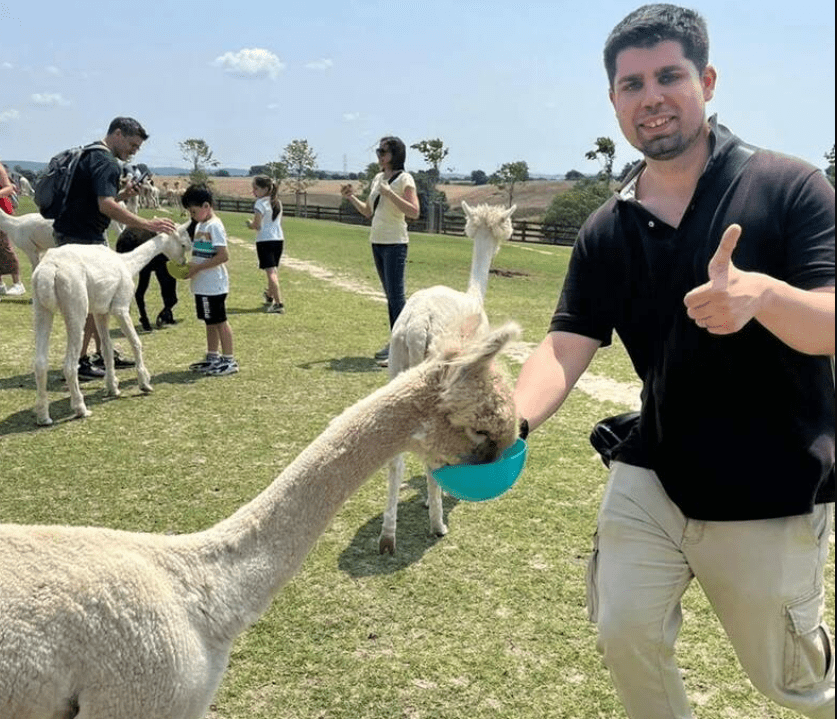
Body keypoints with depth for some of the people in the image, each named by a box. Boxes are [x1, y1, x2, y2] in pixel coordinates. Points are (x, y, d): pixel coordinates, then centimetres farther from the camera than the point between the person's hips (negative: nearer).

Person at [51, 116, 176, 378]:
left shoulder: (91, 156, 16)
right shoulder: (106, 162, -17)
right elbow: (106, 207, -29)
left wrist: (123, 194, 7)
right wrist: (147, 224, -29)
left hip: (88, 236, 11)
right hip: (81, 238, -11)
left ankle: (104, 353, 28)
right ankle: (79, 361, 5)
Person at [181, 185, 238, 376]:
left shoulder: (214, 226, -15)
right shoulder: (199, 225, 13)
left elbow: (223, 256, -23)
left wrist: (197, 268, -20)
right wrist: (188, 267, 3)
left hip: (214, 285, -9)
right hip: (202, 285, 9)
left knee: (219, 320, -2)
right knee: (210, 321, 16)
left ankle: (229, 360, 5)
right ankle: (212, 357, 26)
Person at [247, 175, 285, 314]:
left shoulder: (261, 203, -11)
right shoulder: (277, 202, 12)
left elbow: (257, 225, -15)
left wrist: (250, 223, 6)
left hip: (265, 241, -7)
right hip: (279, 239, 7)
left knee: (271, 272, -11)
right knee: (274, 270, 22)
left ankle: (279, 304, -19)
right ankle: (270, 296, 42)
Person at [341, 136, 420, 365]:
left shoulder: (404, 179, -8)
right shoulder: (377, 179, 14)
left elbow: (414, 212, -18)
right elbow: (368, 212, 20)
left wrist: (389, 193, -23)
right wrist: (351, 197, 5)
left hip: (395, 243, -8)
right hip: (377, 242, 8)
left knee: (396, 295, -9)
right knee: (390, 295, 12)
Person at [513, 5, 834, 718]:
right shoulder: (607, 232, 0)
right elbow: (566, 347, -8)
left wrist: (762, 292, -41)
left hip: (771, 494, -3)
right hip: (651, 477, 3)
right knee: (625, 634, 5)